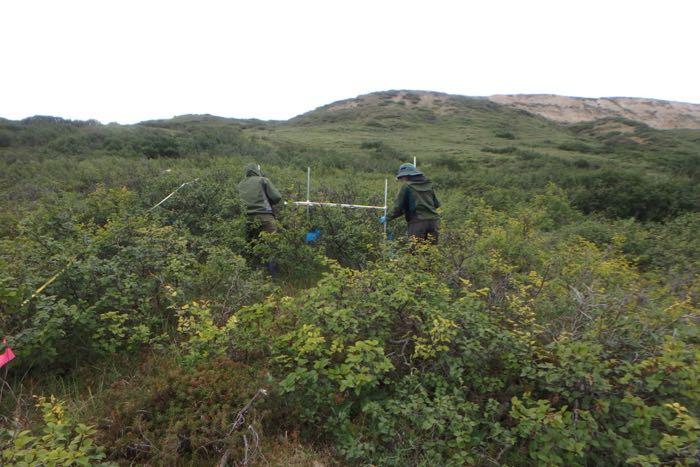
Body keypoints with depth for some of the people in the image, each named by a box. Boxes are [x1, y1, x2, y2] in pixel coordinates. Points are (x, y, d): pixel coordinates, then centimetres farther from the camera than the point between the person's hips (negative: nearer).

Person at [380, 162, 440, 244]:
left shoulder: (406, 186, -4)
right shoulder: (428, 184, 12)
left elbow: (398, 206, -5)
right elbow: (436, 204, 17)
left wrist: (387, 217, 8)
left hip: (418, 222, -6)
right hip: (433, 220, 6)